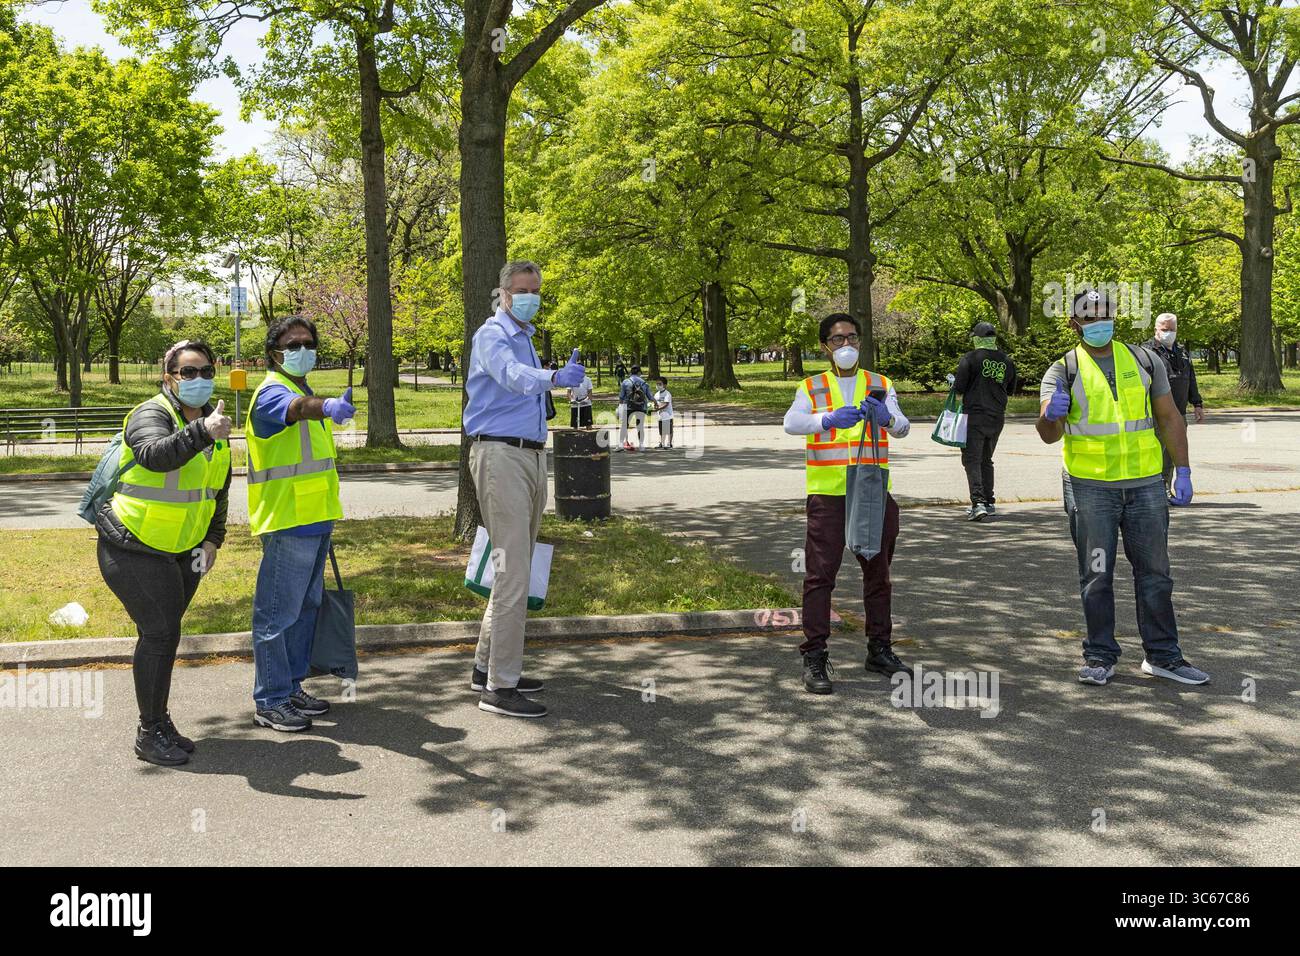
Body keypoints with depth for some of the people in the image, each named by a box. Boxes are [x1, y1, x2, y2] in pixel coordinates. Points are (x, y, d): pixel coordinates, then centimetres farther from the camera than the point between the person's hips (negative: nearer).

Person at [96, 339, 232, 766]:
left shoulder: (212, 421, 7)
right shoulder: (151, 415, -17)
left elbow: (219, 488, 18)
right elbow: (156, 456, -42)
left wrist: (213, 540, 11)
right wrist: (202, 433, -55)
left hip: (182, 551, 8)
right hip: (132, 548, -8)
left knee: (164, 633, 15)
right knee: (160, 633, -10)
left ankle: (159, 724, 27)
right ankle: (150, 734, 1)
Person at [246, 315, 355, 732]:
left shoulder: (307, 391, 17)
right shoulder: (272, 392, -13)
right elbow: (295, 407, -38)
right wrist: (327, 406, -62)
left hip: (313, 522, 10)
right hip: (286, 524, -10)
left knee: (305, 608, 16)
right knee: (278, 614, -4)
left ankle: (291, 687, 28)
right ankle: (270, 702, 4)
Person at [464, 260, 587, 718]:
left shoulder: (525, 338, 20)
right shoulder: (493, 336, -10)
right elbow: (511, 375, -32)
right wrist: (554, 378, -51)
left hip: (531, 456, 10)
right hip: (501, 455, -10)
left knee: (515, 570, 14)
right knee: (513, 572, -14)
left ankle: (487, 666, 24)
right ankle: (500, 686, -10)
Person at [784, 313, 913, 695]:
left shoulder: (880, 386, 10)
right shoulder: (811, 388, 5)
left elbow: (903, 427, -5)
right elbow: (792, 423, -15)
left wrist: (886, 418, -29)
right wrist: (828, 419, -33)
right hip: (827, 495, -2)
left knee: (878, 573, 11)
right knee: (820, 574, -4)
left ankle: (879, 650, 25)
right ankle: (814, 659, 0)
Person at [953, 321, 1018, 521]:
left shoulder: (970, 358, -11)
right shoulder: (1007, 361, 7)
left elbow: (959, 388, -12)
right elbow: (1010, 389, 16)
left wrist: (954, 385, 10)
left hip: (975, 416, -5)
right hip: (997, 417, 6)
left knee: (972, 460, -4)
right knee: (986, 460, 19)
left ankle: (978, 503, -17)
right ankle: (989, 502, 22)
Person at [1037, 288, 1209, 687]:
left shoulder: (1144, 360, 7)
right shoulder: (1063, 371, -3)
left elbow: (1169, 419, 11)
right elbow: (1048, 435, -15)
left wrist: (1183, 470, 3)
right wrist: (1051, 415, -38)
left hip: (1145, 485, 3)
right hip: (1090, 488, -3)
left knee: (1154, 571, 9)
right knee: (1096, 576, 3)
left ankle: (1162, 656, 20)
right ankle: (1100, 658, 13)